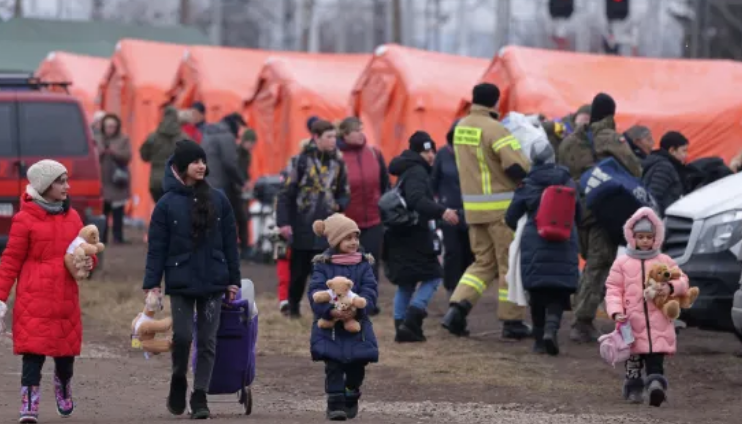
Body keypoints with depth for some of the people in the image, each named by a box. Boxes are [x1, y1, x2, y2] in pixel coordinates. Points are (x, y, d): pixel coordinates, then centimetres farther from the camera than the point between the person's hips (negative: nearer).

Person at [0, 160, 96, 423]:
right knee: (33, 354, -10)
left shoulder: (72, 217, 11)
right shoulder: (25, 219, -4)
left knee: (66, 353, 12)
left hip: (66, 300, 5)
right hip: (34, 301, -5)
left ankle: (64, 394, 39)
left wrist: (88, 261, -3)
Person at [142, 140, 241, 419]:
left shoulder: (218, 200, 4)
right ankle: (178, 382, 20)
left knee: (207, 340, 1)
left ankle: (200, 396, 6)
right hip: (180, 282, -2)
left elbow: (230, 242, 7)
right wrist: (152, 283, -6)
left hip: (212, 282, 2)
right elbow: (156, 247, -1)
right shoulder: (167, 204, -1)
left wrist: (233, 280, 5)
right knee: (182, 336, -6)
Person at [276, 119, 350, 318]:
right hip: (302, 226, -2)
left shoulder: (337, 162, 7)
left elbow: (344, 193, 16)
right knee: (299, 270, 9)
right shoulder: (303, 160, -5)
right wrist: (283, 222, -10)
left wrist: (339, 205, -6)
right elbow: (287, 192, -4)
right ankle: (293, 305, 29)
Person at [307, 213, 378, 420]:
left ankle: (351, 399, 33)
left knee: (356, 365, 11)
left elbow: (370, 290, -5)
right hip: (329, 326, -2)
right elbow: (315, 292, -12)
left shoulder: (363, 263, 3)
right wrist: (331, 310, -27)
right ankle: (335, 403, 1)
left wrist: (357, 309, -23)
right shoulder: (323, 264, -4)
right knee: (333, 366, -4)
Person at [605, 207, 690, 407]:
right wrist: (616, 311, -12)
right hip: (632, 322, 0)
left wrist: (671, 288, -14)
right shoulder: (622, 262, 6)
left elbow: (683, 281, 10)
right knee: (633, 360, 7)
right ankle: (634, 389, 18)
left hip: (658, 324, 0)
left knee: (656, 359, -12)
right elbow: (613, 289, 3)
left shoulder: (665, 262, 8)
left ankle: (656, 383, -24)